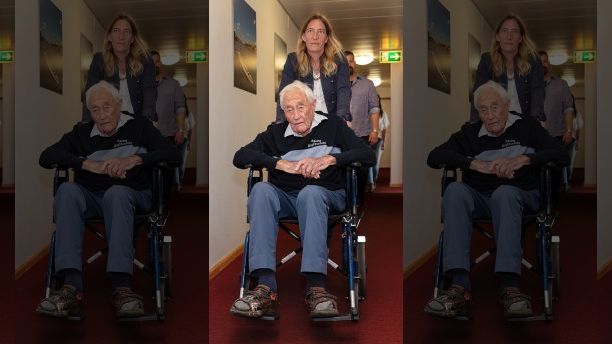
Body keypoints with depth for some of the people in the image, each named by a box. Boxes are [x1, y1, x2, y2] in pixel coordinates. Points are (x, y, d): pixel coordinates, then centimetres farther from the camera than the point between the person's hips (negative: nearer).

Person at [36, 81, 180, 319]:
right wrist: (88, 164, -9)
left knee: (116, 192, -37)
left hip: (131, 194, -2)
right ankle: (71, 287, -43)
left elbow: (173, 155, 0)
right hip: (90, 197, 3)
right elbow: (46, 157, 5)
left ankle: (122, 288, -50)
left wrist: (133, 160, -14)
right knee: (67, 190, -30)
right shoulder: (82, 133, 20)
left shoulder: (138, 126, 14)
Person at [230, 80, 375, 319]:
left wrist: (328, 159, -13)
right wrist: (282, 164, -10)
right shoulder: (276, 133, 16)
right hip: (284, 198, 2)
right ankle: (266, 287, -43)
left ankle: (316, 287, -49)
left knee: (310, 192, -37)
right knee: (261, 190, -31)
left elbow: (368, 156, 0)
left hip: (326, 195, -2)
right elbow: (239, 157, 3)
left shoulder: (333, 126, 12)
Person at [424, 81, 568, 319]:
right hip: (478, 198, 2)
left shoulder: (526, 126, 13)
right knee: (454, 190, -31)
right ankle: (459, 285, -44)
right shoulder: (470, 133, 17)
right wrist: (476, 164, -10)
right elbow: (434, 157, 3)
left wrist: (521, 159, -14)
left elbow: (562, 156, 1)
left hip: (520, 195, -2)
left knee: (504, 192, -37)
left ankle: (510, 287, -50)